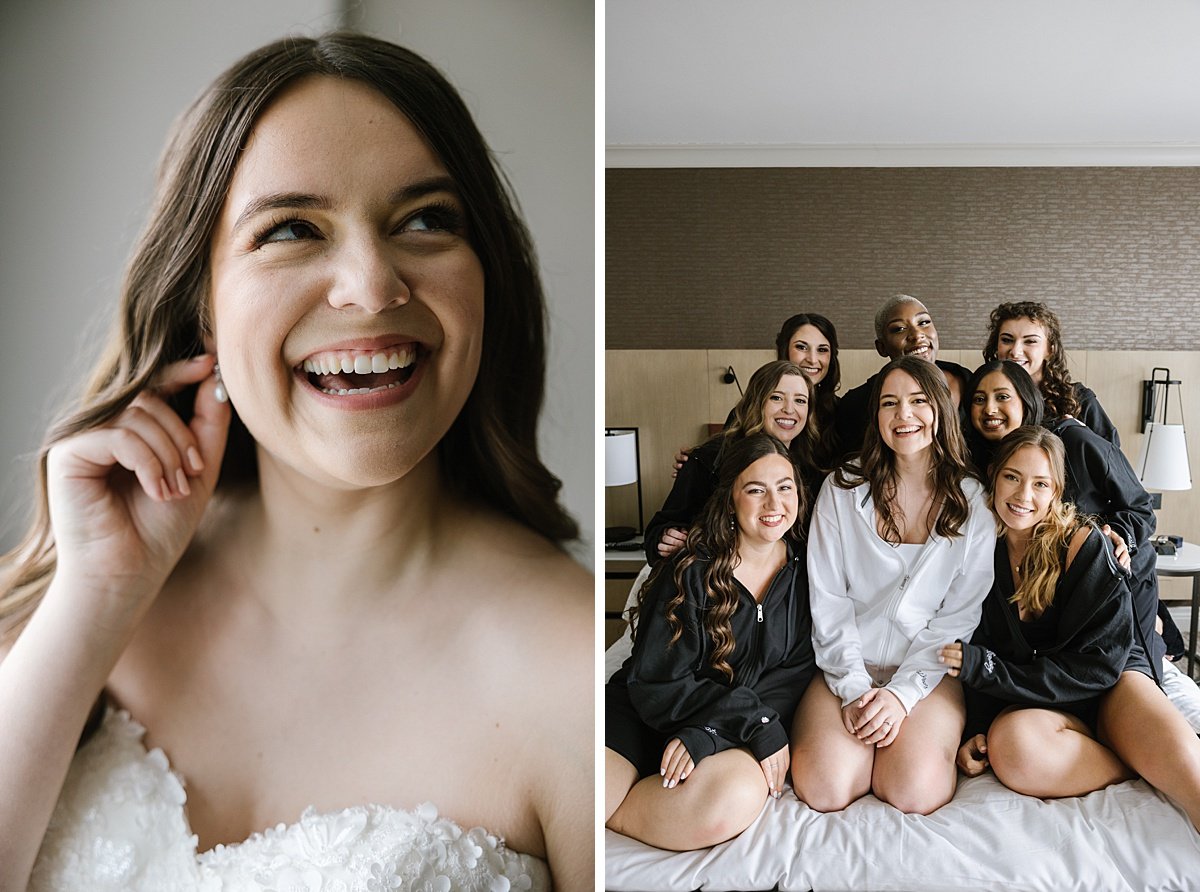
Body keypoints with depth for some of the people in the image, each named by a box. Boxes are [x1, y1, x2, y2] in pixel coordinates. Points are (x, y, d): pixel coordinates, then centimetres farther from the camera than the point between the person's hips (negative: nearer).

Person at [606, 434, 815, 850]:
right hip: (644, 718, -3)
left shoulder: (805, 572, 3)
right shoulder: (691, 571, -7)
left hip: (730, 738, 4)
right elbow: (655, 684, -9)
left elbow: (794, 675, -5)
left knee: (739, 797, -34)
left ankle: (616, 815, -11)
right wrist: (760, 725, -19)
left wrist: (705, 736, -20)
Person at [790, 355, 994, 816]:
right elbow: (827, 599, -2)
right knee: (825, 789, -20)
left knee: (918, 792, -24)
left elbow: (962, 613, -2)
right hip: (846, 667, 1)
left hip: (928, 671, 0)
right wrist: (855, 688, -11)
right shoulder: (843, 488, 0)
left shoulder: (973, 501, 0)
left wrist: (902, 692, -13)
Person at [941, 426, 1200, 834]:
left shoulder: (1082, 543, -10)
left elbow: (1101, 663, -14)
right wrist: (973, 732, -13)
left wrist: (987, 668, -22)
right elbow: (976, 652, 4)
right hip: (1031, 703, 5)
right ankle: (1156, 762, -18)